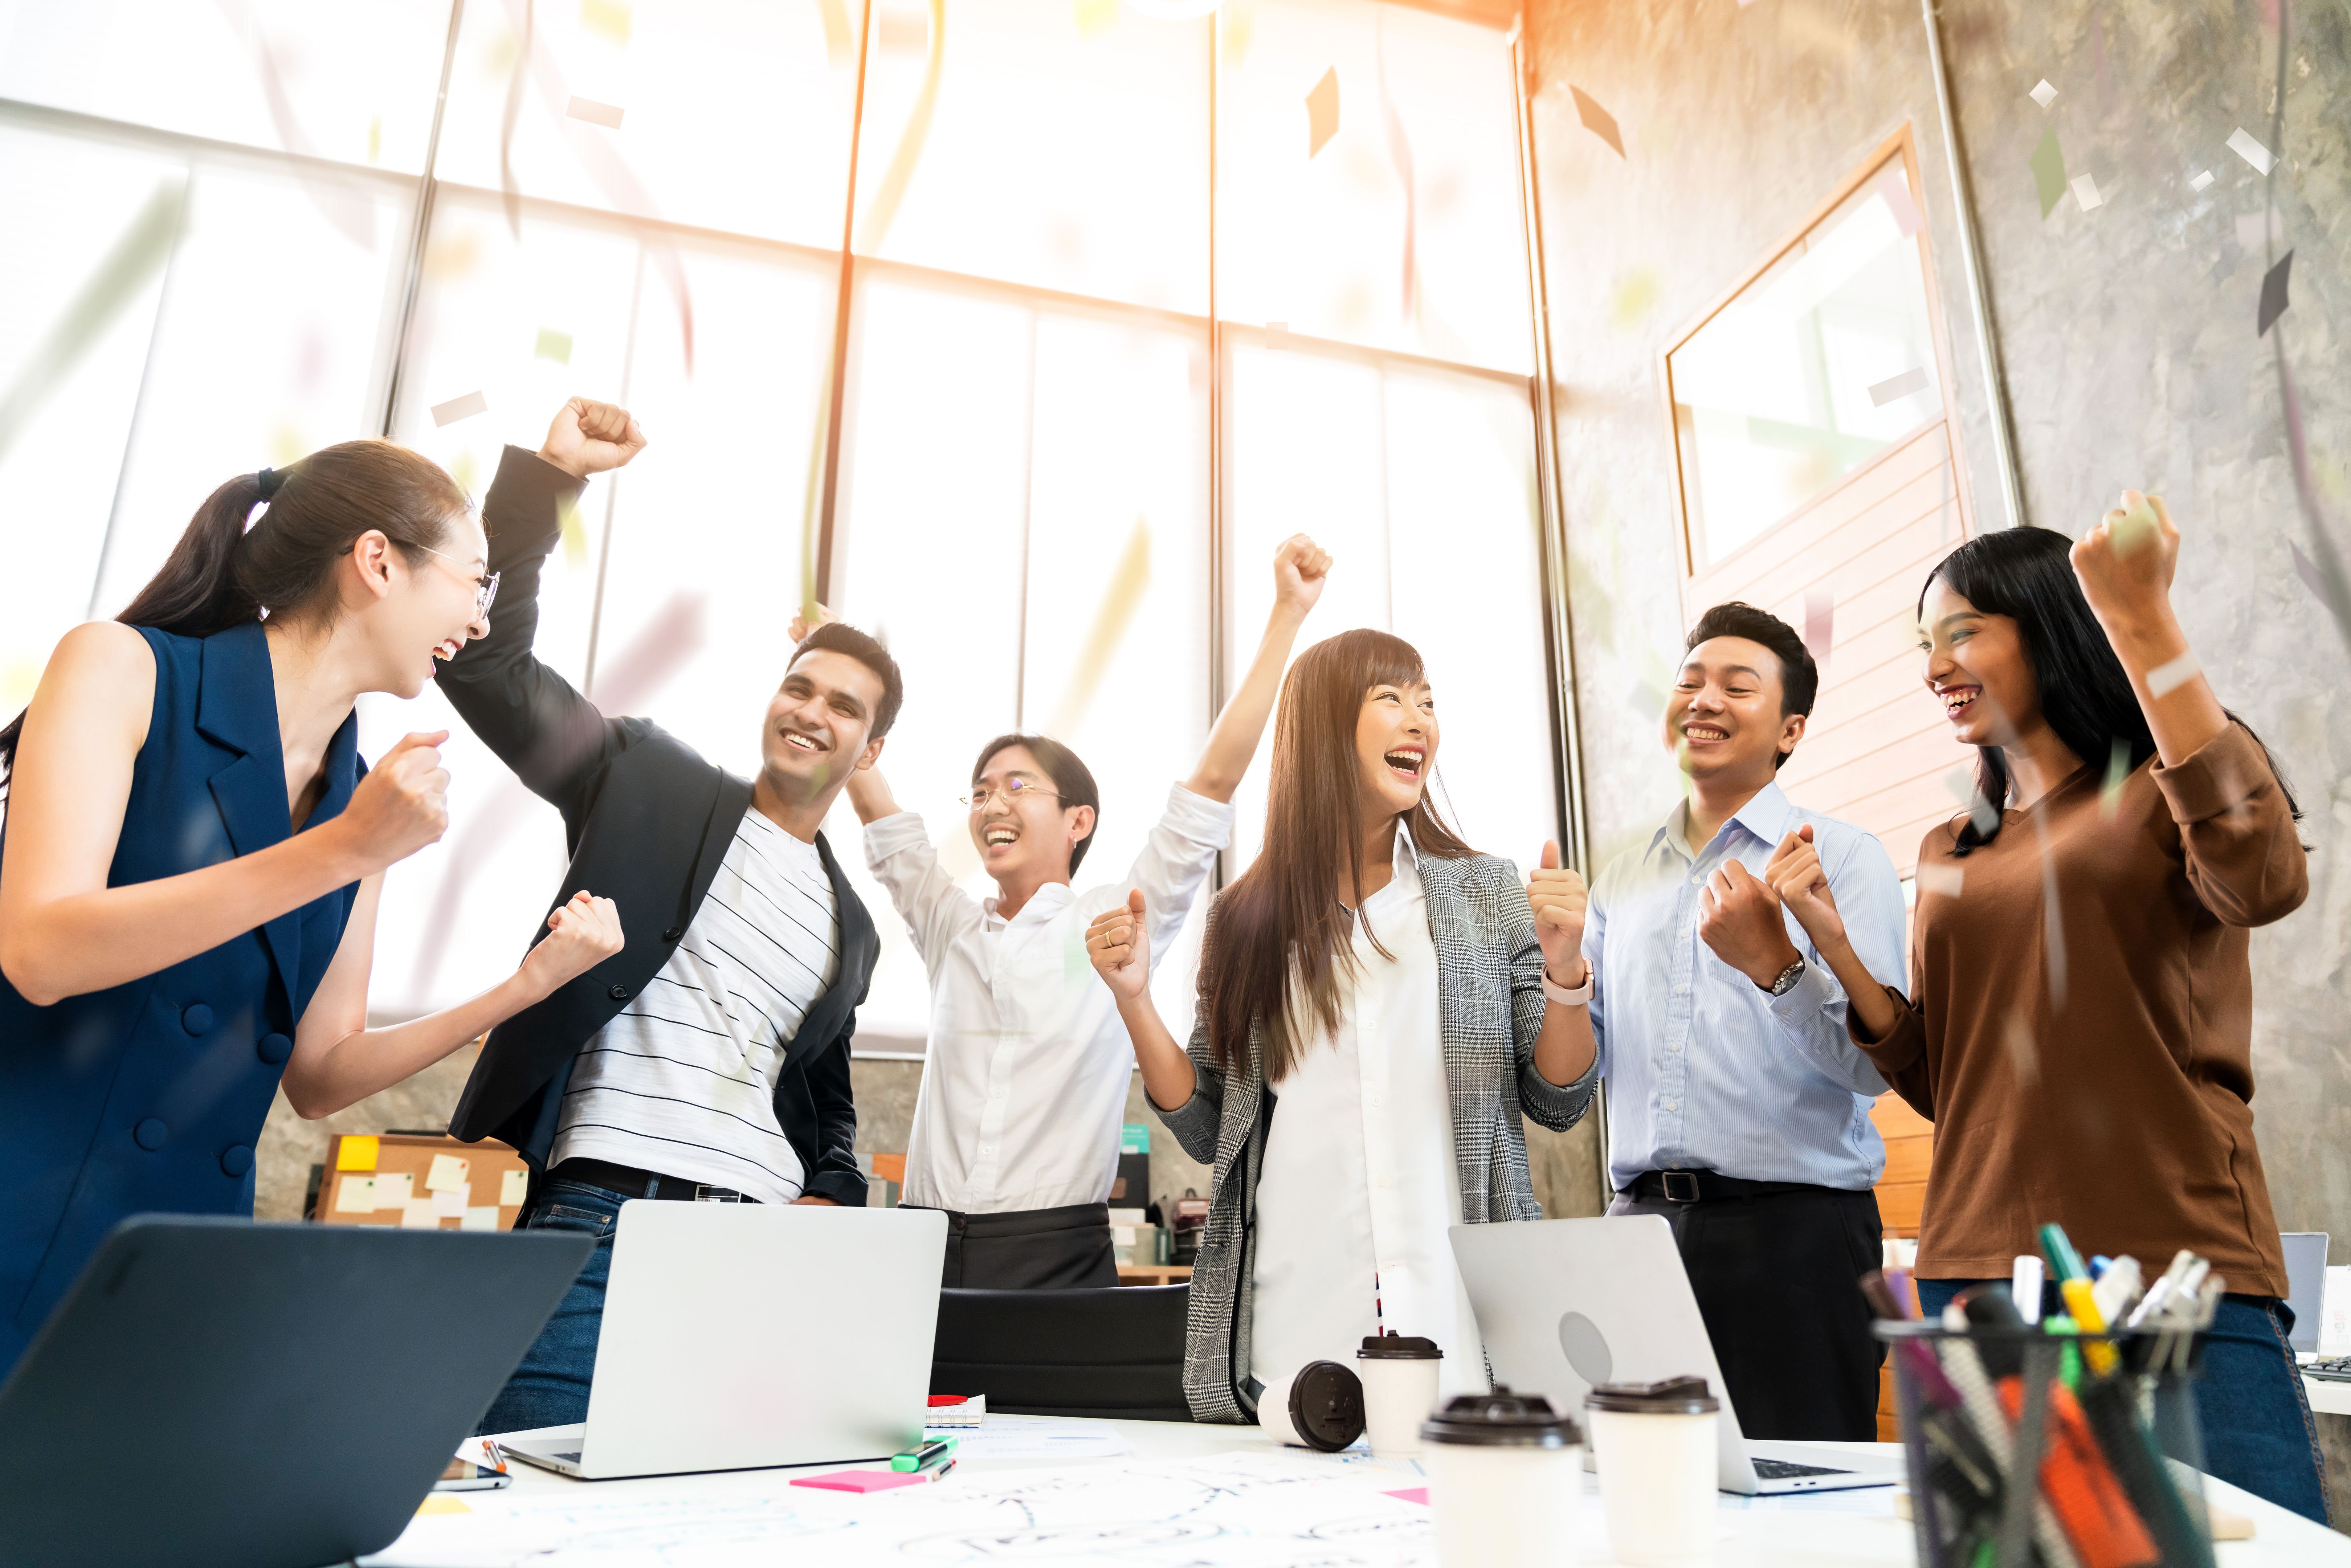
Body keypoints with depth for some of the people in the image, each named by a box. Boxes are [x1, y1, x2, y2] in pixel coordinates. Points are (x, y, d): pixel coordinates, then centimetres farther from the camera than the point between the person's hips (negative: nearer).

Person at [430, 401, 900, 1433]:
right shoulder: (654, 784, 8)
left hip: (760, 1251, 4)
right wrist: (548, 474, -6)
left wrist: (828, 1198, 9)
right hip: (601, 1221, -4)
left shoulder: (849, 928, 20)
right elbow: (489, 663, 0)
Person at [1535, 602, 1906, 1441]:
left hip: (1793, 1225, -4)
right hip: (1641, 1217, 4)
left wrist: (1775, 963, -25)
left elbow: (1877, 1061, -9)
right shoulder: (1622, 878, 15)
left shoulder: (1842, 856, 1)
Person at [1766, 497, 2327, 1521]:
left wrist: (2144, 626, -21)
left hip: (2181, 1276, -4)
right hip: (1976, 1275, 5)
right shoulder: (1950, 853, 17)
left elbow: (2264, 881, -23)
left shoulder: (2163, 793, 3)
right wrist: (1832, 945, 2)